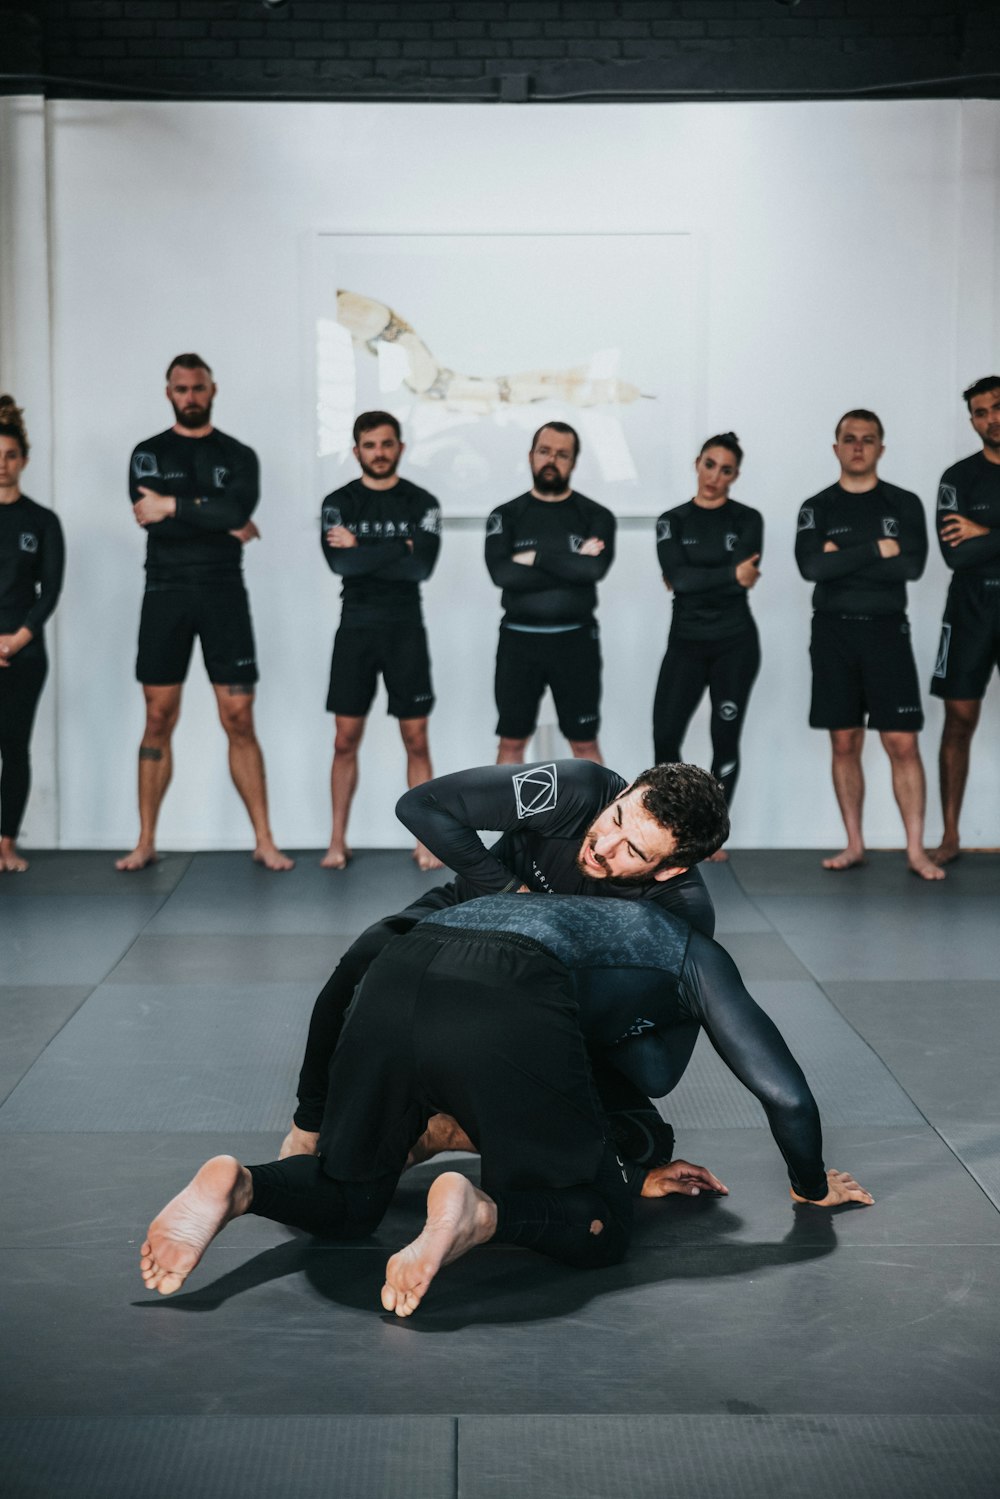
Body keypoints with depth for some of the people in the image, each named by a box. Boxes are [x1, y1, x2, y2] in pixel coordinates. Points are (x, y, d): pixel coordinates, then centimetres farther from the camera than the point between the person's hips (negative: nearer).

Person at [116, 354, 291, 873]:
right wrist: (223, 525, -8)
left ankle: (264, 841, 1)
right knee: (158, 721, 2)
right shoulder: (148, 454, 8)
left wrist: (173, 506, -14)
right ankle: (145, 843, 9)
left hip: (224, 594, 0)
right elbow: (150, 520, -9)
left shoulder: (238, 455, 8)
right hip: (165, 593, 0)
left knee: (239, 719, -3)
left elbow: (240, 508, -13)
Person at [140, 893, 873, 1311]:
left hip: (394, 978, 6)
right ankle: (479, 1211, -16)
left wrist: (635, 1175, 55)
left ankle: (237, 1185, -4)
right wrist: (812, 1187, 48)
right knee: (599, 1230, 14)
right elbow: (786, 1093, 28)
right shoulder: (697, 958, 29)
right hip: (501, 1006, -6)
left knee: (347, 1199, 27)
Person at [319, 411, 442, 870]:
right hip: (355, 628, 0)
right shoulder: (338, 502, 3)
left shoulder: (422, 503, 3)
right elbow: (339, 562, -14)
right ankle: (337, 842, 10)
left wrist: (363, 550, -12)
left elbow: (422, 566, -12)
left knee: (416, 740, 1)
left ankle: (425, 842, 7)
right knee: (346, 739, 2)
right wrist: (397, 551, -13)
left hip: (406, 629, 0)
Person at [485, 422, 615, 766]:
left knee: (584, 742, 6)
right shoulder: (506, 515, 3)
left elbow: (595, 568, -18)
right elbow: (501, 572, -16)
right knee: (511, 742, 6)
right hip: (519, 640, 0)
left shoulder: (595, 516, 2)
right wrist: (571, 565, -14)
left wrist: (536, 557, -14)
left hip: (575, 640, 0)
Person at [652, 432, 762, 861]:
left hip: (735, 643, -1)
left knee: (725, 738, 2)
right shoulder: (672, 521, 6)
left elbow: (745, 577, -13)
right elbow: (677, 577, -11)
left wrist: (694, 581, -9)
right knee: (665, 736, -9)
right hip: (686, 642, 1)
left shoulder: (747, 519, 3)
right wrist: (729, 575, -16)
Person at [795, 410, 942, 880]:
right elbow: (811, 566, -12)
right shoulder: (817, 508, 6)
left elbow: (911, 565, -11)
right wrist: (876, 550, -14)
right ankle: (854, 845, 12)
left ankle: (916, 850, -4)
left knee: (902, 742, -6)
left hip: (886, 631, -1)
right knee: (844, 743, 4)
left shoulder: (904, 504, 5)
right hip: (832, 633, 1)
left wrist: (843, 559, -11)